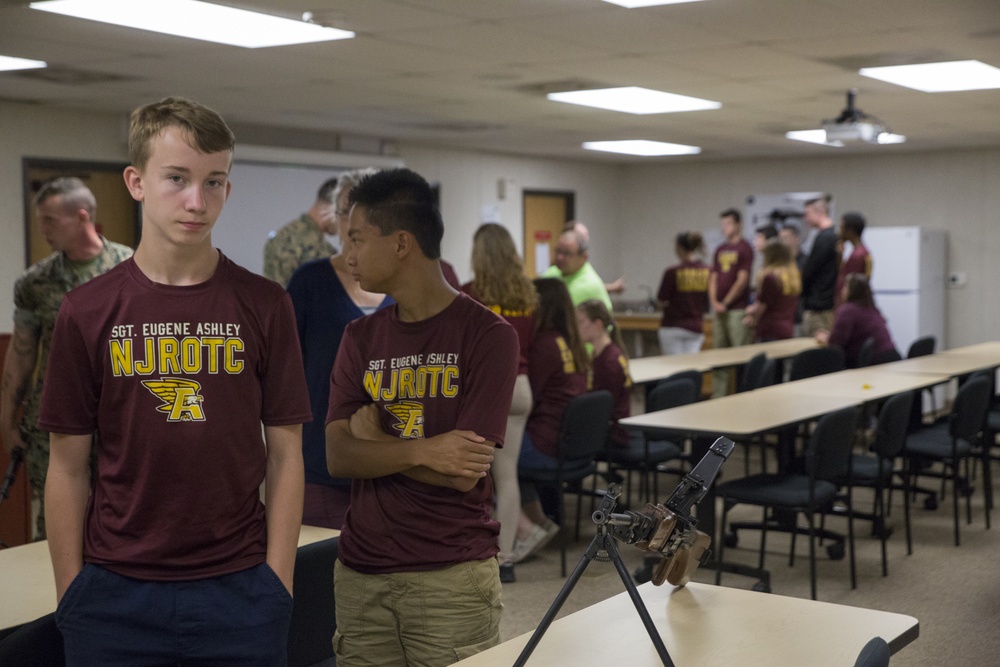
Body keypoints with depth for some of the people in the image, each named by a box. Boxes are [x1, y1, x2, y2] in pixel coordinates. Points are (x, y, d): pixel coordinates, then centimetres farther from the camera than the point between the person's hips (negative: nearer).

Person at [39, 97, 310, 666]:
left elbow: (285, 454, 1)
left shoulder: (264, 305, -1)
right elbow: (69, 467, 3)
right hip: (115, 592, 0)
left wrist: (278, 584, -3)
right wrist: (71, 595, 0)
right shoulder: (88, 311, 0)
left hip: (238, 588, 0)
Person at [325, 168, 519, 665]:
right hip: (360, 573, 4)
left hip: (452, 579, -4)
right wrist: (421, 450, -18)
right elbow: (337, 457, -4)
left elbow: (463, 473, -15)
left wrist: (373, 437, -5)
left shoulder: (488, 335, -9)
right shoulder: (361, 337, 7)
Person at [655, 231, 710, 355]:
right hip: (696, 327, 4)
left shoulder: (673, 272, -14)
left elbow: (661, 302, -6)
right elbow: (708, 304, 9)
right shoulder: (708, 271, -1)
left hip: (672, 327, -4)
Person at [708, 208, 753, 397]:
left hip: (737, 309, -7)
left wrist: (725, 303, -10)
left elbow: (742, 280, -11)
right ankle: (718, 395, 14)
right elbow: (713, 278, 14)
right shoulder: (720, 250, 14)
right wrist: (714, 302, -1)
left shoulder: (744, 248, -6)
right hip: (719, 310, 7)